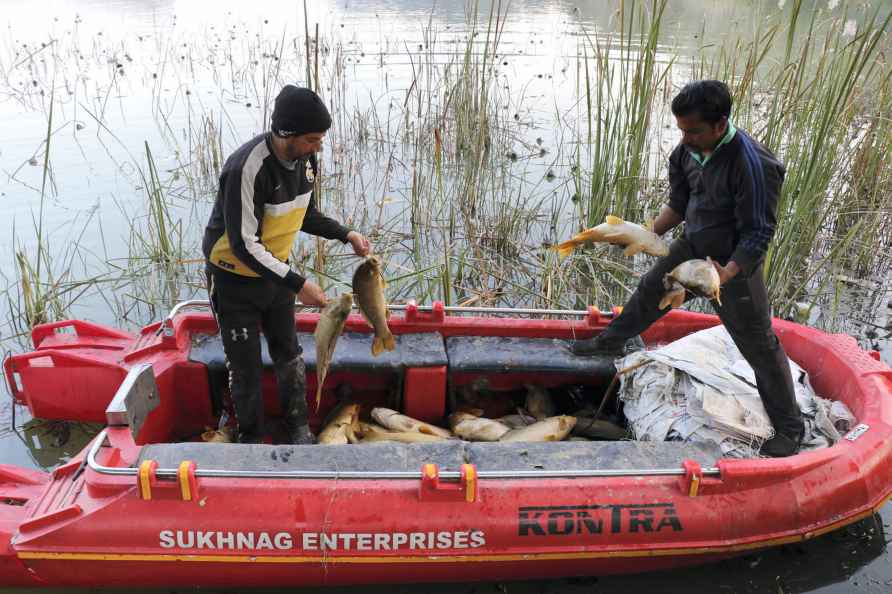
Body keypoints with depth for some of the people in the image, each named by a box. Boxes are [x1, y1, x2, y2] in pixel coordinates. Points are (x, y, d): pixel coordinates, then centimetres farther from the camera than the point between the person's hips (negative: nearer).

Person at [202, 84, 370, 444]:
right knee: (245, 366, 6)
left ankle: (299, 428, 33)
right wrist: (297, 284, -31)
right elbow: (243, 244, -30)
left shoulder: (304, 159, -8)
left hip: (274, 271, 7)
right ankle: (251, 438, 28)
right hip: (234, 278, -6)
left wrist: (346, 235, -4)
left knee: (288, 353, 15)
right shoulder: (247, 168, -32)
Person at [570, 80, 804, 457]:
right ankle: (612, 342, 51)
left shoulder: (753, 164, -30)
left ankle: (788, 428, 18)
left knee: (759, 345, 2)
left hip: (735, 260, -7)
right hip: (693, 247, 7)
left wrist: (727, 273, -38)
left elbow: (757, 235, -25)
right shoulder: (688, 152, -9)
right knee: (651, 290, 23)